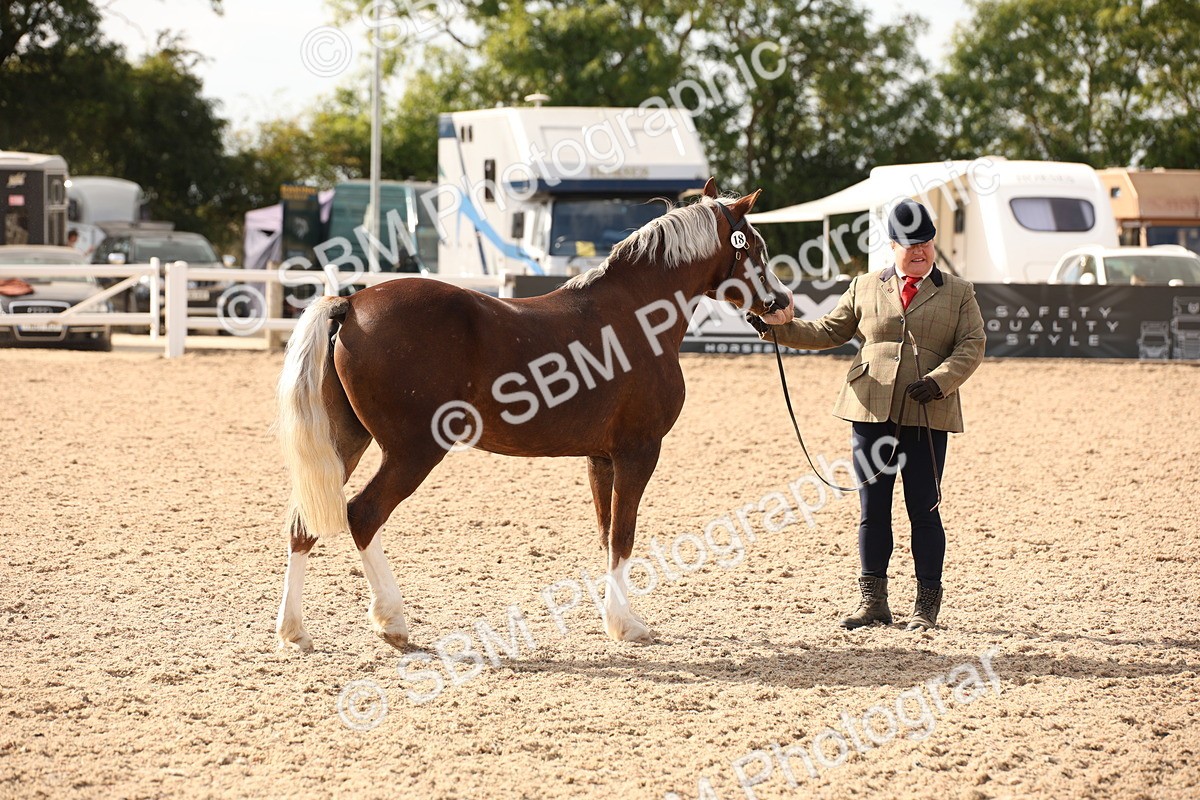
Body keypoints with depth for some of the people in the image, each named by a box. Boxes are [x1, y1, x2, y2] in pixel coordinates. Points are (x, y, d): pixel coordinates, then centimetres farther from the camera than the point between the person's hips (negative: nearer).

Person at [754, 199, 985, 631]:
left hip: (927, 417, -2)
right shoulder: (866, 287, 13)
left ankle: (927, 603, 9)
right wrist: (781, 326, 4)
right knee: (872, 508, 5)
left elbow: (972, 346, -1)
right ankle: (873, 600, 13)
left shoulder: (959, 292, 8)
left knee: (923, 510, 1)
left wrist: (939, 380, -17)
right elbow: (827, 332, 18)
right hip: (872, 411, 2)